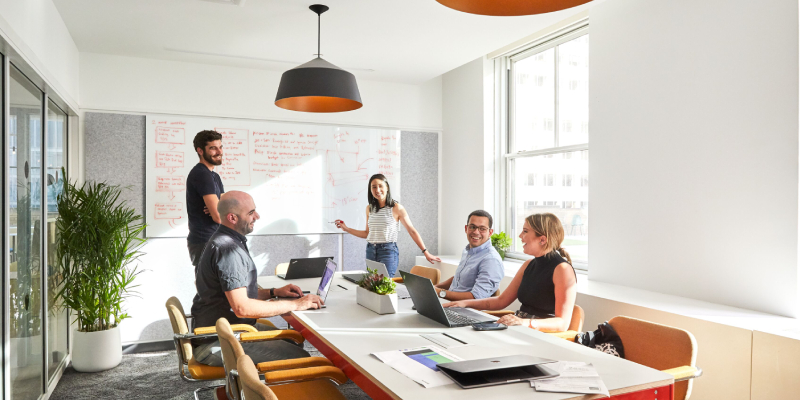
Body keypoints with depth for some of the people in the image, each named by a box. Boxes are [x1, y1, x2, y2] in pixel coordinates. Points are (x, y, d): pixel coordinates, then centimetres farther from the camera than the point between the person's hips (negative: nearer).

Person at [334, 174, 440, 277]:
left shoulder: (396, 208, -5)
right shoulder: (369, 208, 10)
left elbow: (412, 231, -3)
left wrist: (426, 252, -4)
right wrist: (346, 228, 13)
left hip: (388, 251, -5)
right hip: (371, 251, 5)